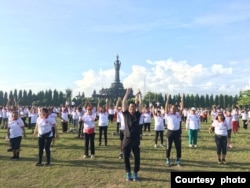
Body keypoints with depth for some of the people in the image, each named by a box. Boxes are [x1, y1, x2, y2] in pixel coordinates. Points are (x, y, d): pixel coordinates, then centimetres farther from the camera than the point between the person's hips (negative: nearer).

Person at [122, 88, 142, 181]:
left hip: (136, 139, 0)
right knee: (126, 157, 8)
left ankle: (135, 173, 24)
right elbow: (123, 103, -4)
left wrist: (139, 94, 4)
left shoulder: (137, 115, 4)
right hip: (127, 139, 0)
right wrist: (127, 93, -6)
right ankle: (128, 173, 25)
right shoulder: (125, 114, 3)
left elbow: (140, 104, 0)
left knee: (137, 157, 7)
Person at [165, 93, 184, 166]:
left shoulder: (178, 115, 8)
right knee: (168, 147, 6)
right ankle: (168, 159, 20)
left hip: (177, 132, 2)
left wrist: (182, 100, -5)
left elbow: (181, 108, -1)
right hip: (170, 132, -2)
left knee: (178, 147, 7)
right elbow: (166, 107, -10)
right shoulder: (168, 115, 1)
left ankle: (178, 159, 22)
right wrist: (167, 99, -16)